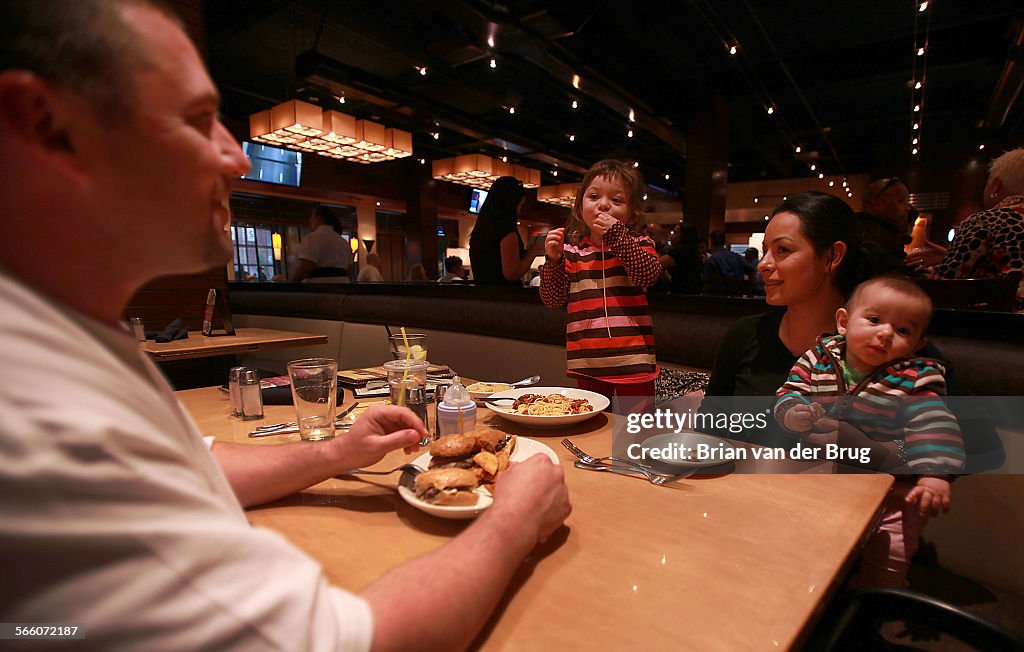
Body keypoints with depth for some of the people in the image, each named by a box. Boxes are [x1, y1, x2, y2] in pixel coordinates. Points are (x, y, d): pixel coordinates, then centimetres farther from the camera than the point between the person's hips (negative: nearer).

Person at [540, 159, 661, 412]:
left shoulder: (639, 244, 3)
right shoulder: (571, 250, 5)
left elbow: (648, 274, -18)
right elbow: (553, 299, 1)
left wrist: (617, 235, -20)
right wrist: (553, 260, -12)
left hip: (632, 363, -2)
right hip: (587, 364, 2)